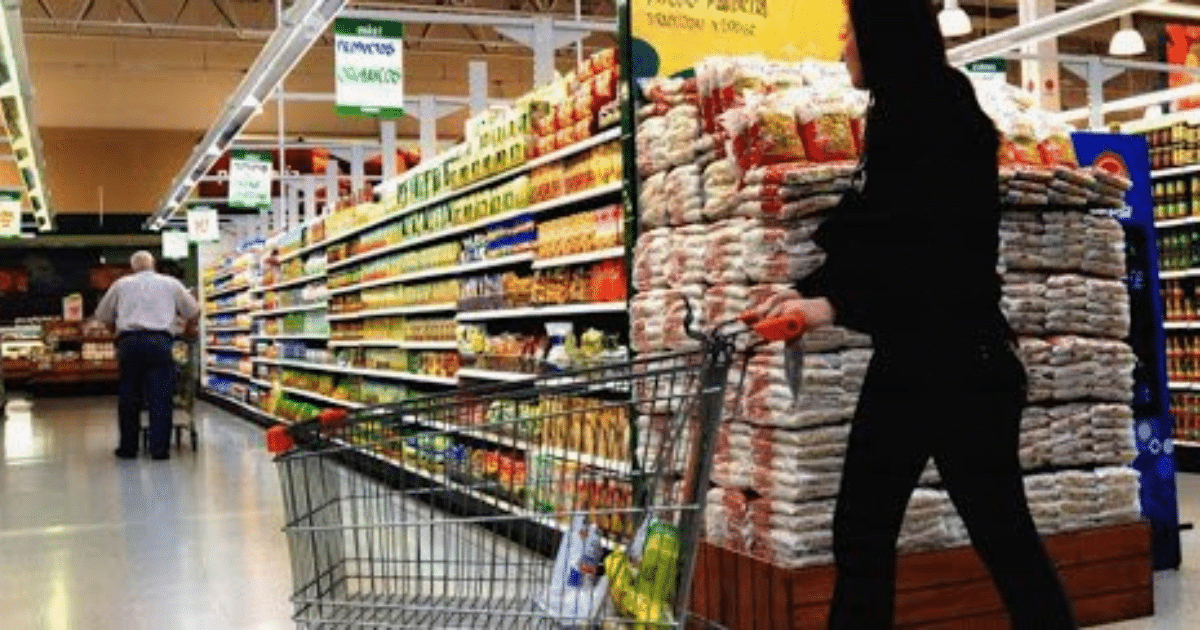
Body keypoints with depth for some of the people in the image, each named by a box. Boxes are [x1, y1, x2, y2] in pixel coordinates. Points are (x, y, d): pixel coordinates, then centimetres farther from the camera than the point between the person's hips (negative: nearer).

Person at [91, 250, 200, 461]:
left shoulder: (121, 284, 16)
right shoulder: (171, 284, 15)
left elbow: (102, 316, 19)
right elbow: (194, 312, 17)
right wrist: (188, 331, 34)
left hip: (129, 342, 1)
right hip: (160, 341, -1)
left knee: (128, 396, 9)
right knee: (160, 397, -1)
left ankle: (128, 447, 13)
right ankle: (160, 448, -4)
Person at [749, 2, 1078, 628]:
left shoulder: (941, 114, -11)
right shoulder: (899, 119, 15)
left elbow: (933, 254, -20)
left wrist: (836, 303, -22)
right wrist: (806, 293, 15)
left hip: (959, 360, -9)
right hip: (907, 359, 9)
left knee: (1002, 534, 0)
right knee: (861, 531, 10)